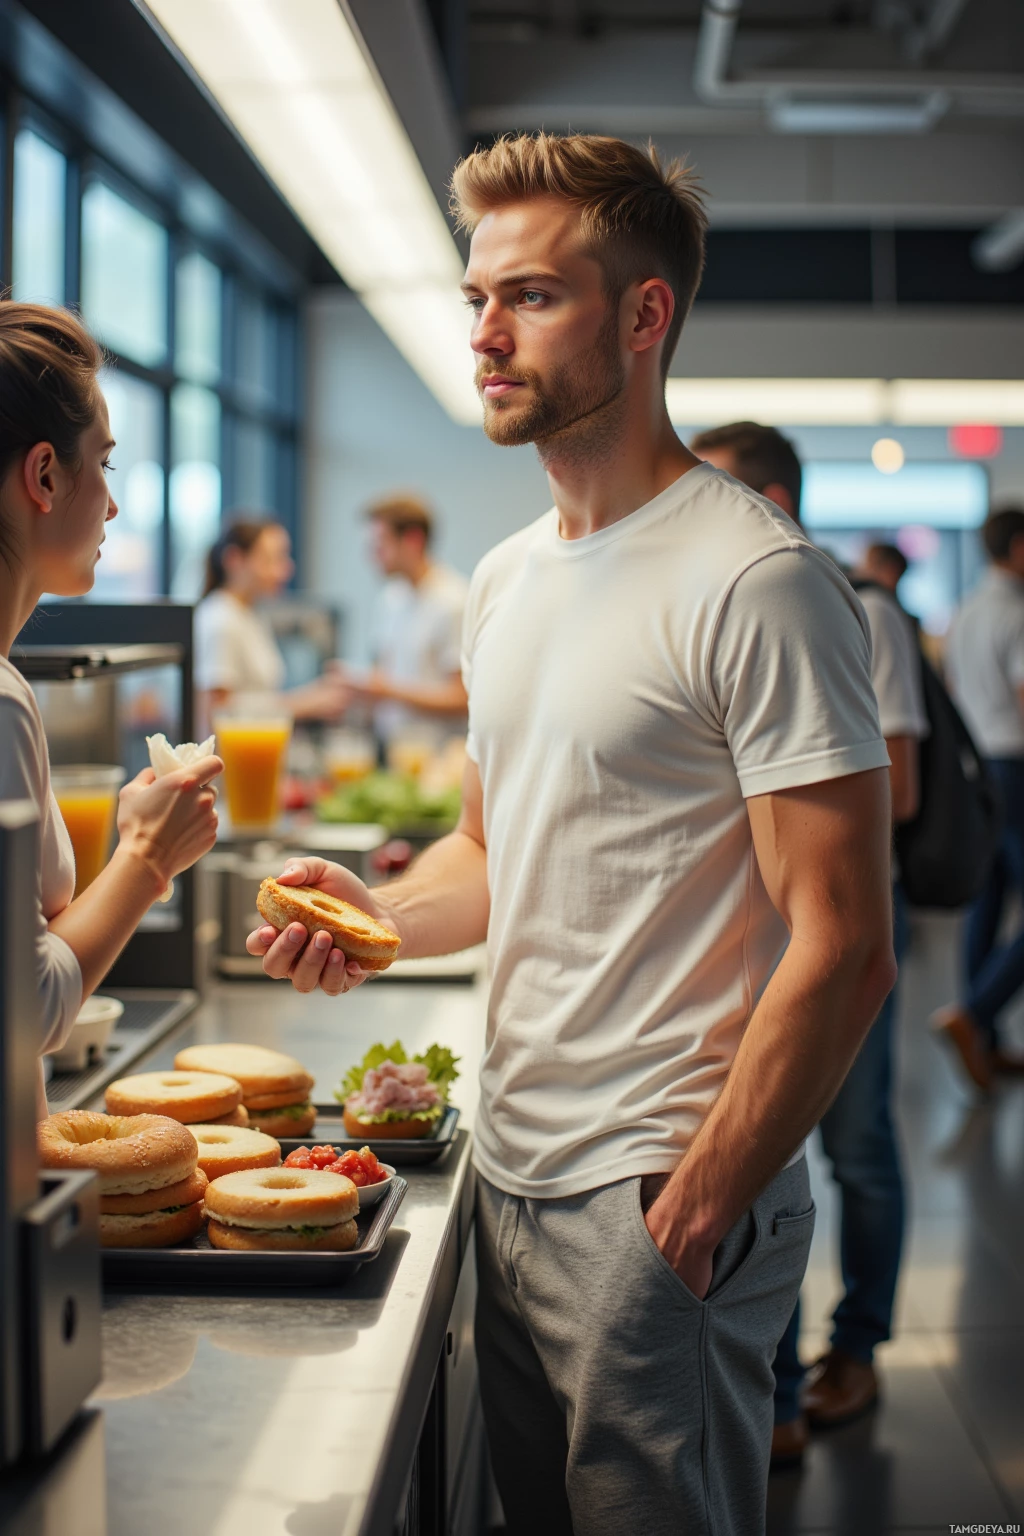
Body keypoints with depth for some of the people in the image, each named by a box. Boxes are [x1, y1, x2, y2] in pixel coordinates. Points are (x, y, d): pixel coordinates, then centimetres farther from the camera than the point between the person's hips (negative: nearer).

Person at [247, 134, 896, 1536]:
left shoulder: (756, 581, -16)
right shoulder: (507, 581, 12)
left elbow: (842, 948, -19)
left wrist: (696, 1214, -17)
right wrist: (382, 913, 1)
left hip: (663, 1202, -8)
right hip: (512, 1174, 8)